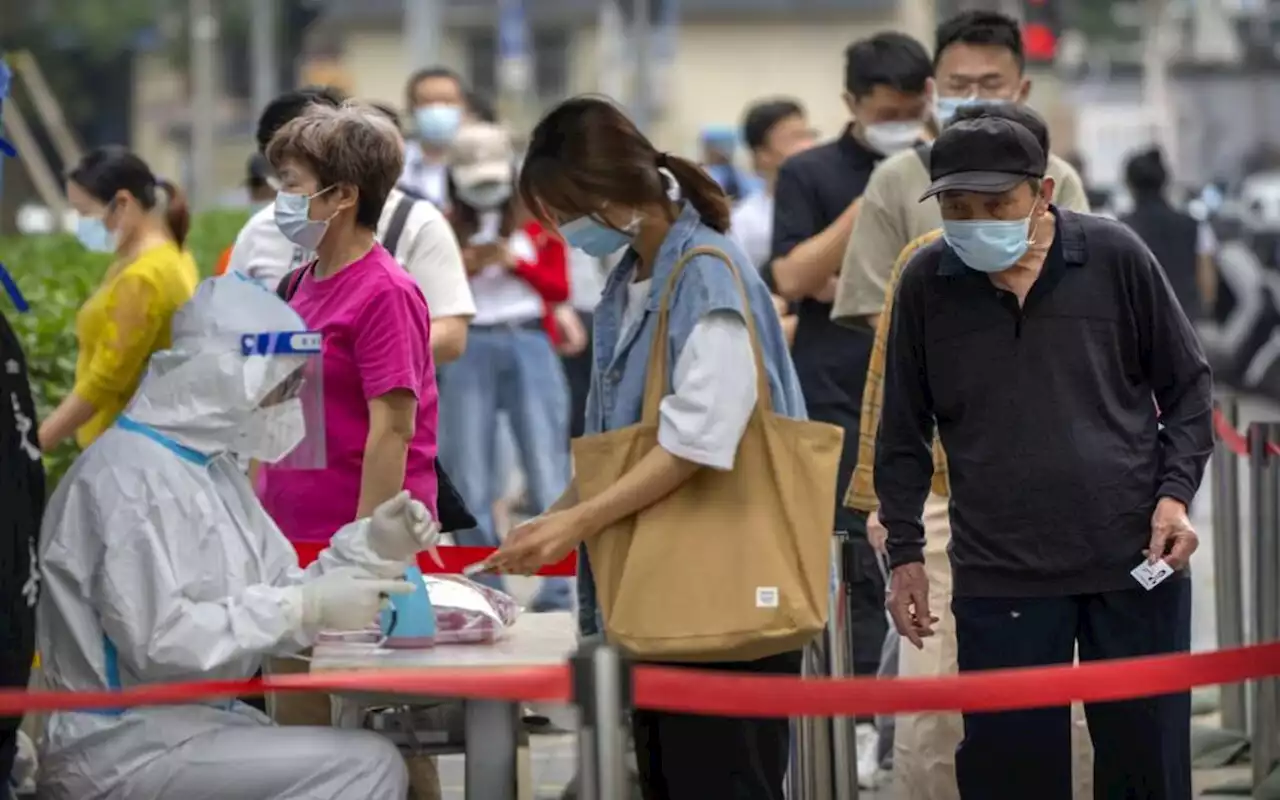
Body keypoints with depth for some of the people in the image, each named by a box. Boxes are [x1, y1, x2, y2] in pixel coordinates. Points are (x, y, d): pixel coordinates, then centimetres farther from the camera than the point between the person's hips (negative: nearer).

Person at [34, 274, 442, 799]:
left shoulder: (213, 467, 14)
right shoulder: (128, 476, -17)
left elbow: (270, 598, 12)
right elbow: (159, 640, -25)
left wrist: (368, 548, -3)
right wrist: (307, 608, -24)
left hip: (197, 719, 10)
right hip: (126, 745, -10)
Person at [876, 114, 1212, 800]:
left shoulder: (1114, 257, -2)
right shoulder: (926, 284, 1)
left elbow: (1187, 385, 8)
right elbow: (904, 433, 10)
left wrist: (1175, 492, -5)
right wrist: (905, 552, 7)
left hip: (1136, 562, 0)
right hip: (999, 573, 0)